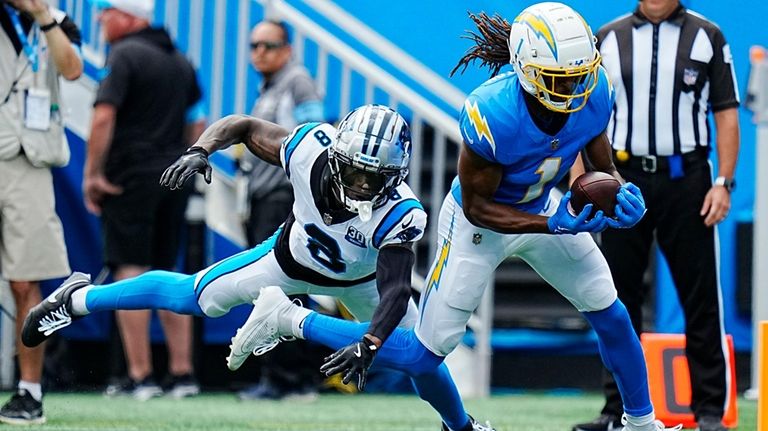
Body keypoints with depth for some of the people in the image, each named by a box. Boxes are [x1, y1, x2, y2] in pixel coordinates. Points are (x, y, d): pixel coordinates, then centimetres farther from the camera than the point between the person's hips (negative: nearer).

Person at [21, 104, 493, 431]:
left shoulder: (400, 213, -42)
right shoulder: (312, 149, -37)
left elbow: (396, 290, -45)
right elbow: (243, 126, -21)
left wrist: (369, 344, -61)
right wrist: (200, 150, -40)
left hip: (360, 280, -1)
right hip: (294, 256, 1)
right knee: (196, 296, 4)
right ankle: (80, 297, 24)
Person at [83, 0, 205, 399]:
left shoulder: (125, 55, -8)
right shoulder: (179, 60, 16)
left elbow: (104, 116, -18)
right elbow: (197, 122, 21)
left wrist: (93, 173, -12)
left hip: (131, 175, -7)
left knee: (130, 271, -5)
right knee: (166, 274, 12)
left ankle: (140, 376, -9)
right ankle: (183, 373, 8)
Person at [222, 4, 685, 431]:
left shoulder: (595, 91, -22)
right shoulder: (492, 113, -38)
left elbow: (603, 166, -5)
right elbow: (477, 207, -25)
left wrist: (622, 193, -28)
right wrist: (554, 224, -33)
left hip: (543, 208, 6)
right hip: (480, 223, -5)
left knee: (611, 316, 8)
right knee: (424, 354, -2)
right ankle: (289, 320, 11)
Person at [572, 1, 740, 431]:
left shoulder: (707, 37, 4)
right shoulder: (608, 38, 9)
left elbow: (727, 115, 3)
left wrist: (724, 182, -7)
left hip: (686, 181, -2)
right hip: (624, 181, 2)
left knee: (701, 299, -2)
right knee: (619, 300, 5)